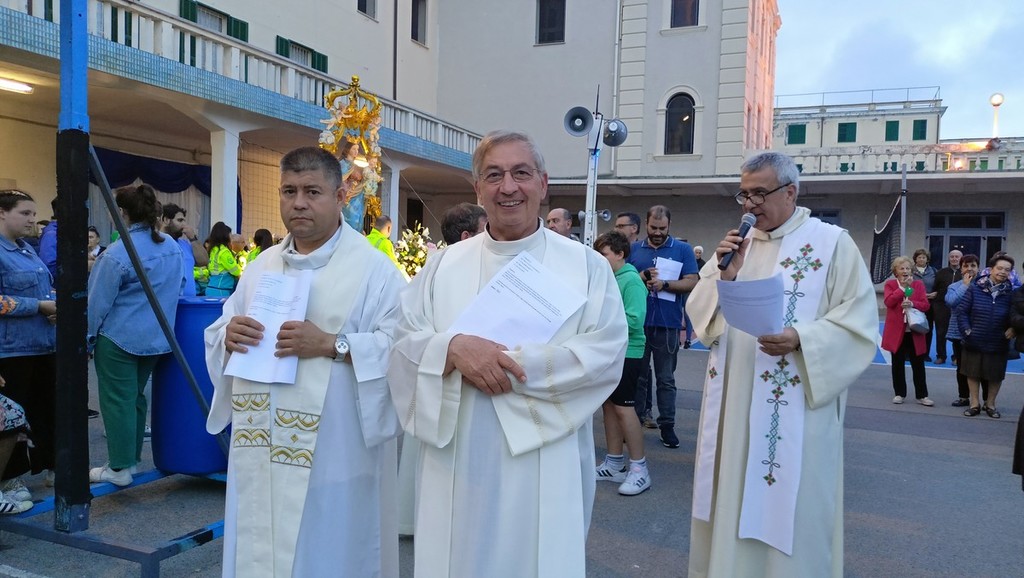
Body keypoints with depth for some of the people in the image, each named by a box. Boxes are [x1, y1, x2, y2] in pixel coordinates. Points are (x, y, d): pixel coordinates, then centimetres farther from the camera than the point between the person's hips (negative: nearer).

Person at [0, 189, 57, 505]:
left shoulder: (26, 249, 13)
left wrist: (55, 305, 1)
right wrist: (39, 306, -19)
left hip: (44, 343, 8)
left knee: (48, 408, 15)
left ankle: (51, 464, 28)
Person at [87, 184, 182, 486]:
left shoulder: (117, 254, -18)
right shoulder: (172, 246, 3)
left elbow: (97, 302, -11)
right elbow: (176, 289, 14)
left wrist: (87, 338, 0)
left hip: (119, 337, -7)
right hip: (154, 337, 7)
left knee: (117, 401, 2)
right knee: (136, 396, 18)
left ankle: (120, 467, 7)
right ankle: (132, 457, 27)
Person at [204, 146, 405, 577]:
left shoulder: (373, 268, -8)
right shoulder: (262, 266, 12)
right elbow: (218, 335, 15)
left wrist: (331, 345, -25)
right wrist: (228, 335, -7)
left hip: (332, 451, -5)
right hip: (261, 447, 6)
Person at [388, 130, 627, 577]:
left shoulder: (587, 265, 1)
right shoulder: (443, 264, 7)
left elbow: (606, 353, -10)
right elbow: (404, 344, 2)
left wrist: (512, 365, -17)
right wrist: (454, 347, -19)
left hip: (545, 465, -1)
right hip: (458, 462, 2)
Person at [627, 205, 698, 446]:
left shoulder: (683, 249, 2)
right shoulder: (634, 249, 8)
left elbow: (691, 282, -5)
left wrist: (664, 284, -18)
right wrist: (639, 278, -12)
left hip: (667, 324, -2)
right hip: (637, 321, 2)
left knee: (666, 378, 6)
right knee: (638, 374, 11)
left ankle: (667, 424, 13)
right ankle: (638, 417, 22)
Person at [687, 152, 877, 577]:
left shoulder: (833, 243, -4)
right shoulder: (735, 243, 10)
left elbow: (860, 324, -7)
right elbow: (700, 315, 8)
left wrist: (800, 339, -22)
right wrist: (723, 276, -10)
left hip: (796, 409, -4)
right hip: (734, 403, 5)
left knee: (788, 511, 5)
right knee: (730, 506, 13)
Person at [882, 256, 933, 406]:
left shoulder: (919, 284, 5)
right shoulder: (890, 284, 1)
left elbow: (926, 304, -3)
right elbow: (888, 302, -16)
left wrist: (912, 304, -21)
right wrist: (903, 287, -17)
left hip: (914, 330, 1)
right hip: (896, 330, -1)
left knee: (918, 364, 5)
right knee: (898, 363, 8)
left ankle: (922, 395, 11)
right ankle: (899, 393, 17)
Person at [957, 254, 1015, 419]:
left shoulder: (1010, 292, -5)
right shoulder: (976, 288, -8)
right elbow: (961, 311, -6)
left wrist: (1012, 328, -14)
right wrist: (967, 331, -13)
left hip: (997, 343, 1)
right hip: (974, 342, -1)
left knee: (996, 375, 13)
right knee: (973, 373, 12)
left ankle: (990, 404, 32)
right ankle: (975, 403, 27)